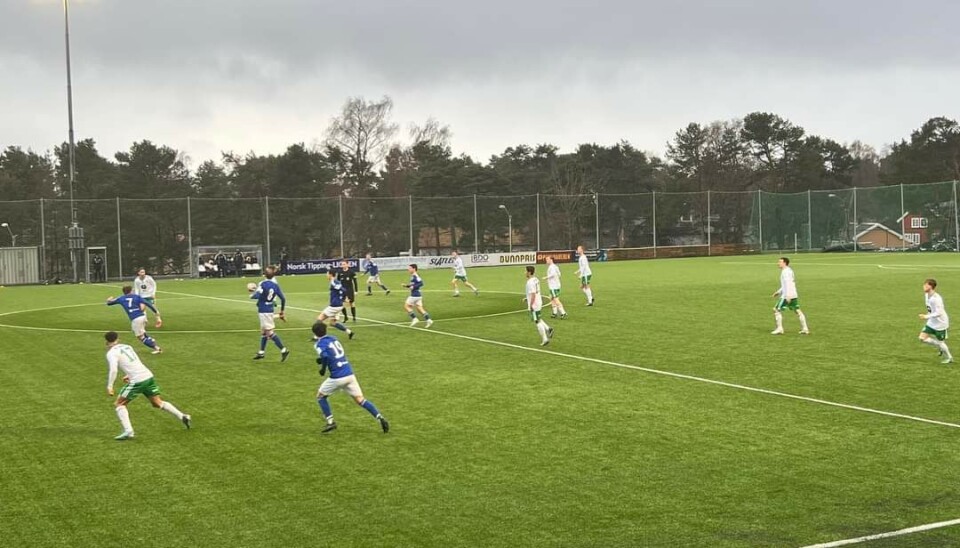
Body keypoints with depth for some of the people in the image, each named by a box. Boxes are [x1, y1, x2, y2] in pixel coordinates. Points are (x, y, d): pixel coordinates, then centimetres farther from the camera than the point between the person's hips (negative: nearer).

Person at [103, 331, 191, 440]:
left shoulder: (111, 353, -3)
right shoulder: (127, 347, 19)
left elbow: (113, 370, -18)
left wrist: (109, 386, -15)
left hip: (137, 381, -7)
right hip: (149, 376, 7)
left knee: (119, 404, 6)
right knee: (157, 403, 20)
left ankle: (128, 431, -8)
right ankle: (182, 416, 9)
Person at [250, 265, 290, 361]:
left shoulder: (263, 284, -15)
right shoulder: (276, 285, 3)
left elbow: (256, 296, -24)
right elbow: (283, 299, 5)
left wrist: (252, 292, -1)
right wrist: (282, 312, 16)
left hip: (263, 311, -7)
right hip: (270, 310, 7)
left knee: (270, 332, -6)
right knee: (263, 331, 20)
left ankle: (283, 350, -12)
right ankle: (261, 352, 30)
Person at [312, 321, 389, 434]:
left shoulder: (320, 344, -4)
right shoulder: (333, 338, 17)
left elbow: (325, 357, -23)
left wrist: (323, 369, -6)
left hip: (337, 377, -6)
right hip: (350, 374, 6)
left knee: (320, 396, 16)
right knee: (360, 400, 7)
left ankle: (330, 422, 9)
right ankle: (380, 417, -8)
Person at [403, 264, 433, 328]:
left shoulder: (415, 276, -16)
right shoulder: (413, 276, 15)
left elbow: (421, 283, -25)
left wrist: (413, 287, -21)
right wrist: (406, 285, 15)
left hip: (415, 295, -10)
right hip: (418, 295, 10)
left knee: (406, 306, 0)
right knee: (419, 308, 8)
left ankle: (414, 319, -2)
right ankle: (428, 320, 1)